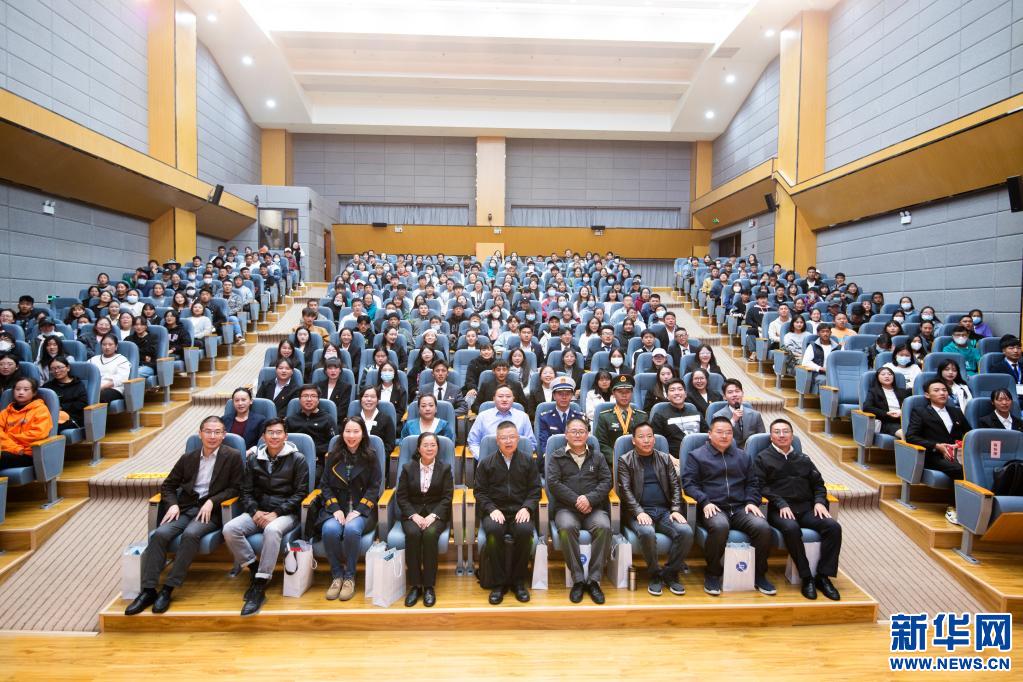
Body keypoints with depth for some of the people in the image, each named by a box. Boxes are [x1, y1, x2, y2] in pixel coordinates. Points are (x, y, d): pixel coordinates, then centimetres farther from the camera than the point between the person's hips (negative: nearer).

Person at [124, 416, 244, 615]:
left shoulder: (233, 456, 0)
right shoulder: (188, 457, 12)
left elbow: (235, 487, -2)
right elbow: (168, 485, 17)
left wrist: (212, 501, -15)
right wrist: (173, 504, -2)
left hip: (211, 510, -4)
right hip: (185, 508, 4)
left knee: (190, 534, -32)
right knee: (160, 534, -23)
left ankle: (168, 589, -22)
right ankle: (148, 590, -18)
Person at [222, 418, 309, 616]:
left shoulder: (297, 459, -1)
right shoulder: (253, 459, 10)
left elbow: (300, 493, -4)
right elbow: (246, 491, 11)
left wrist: (277, 513, -14)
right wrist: (255, 512, -9)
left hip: (286, 513, -4)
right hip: (258, 511, 4)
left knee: (272, 530, -37)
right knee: (229, 529, -24)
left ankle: (259, 588, -28)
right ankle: (256, 570, -7)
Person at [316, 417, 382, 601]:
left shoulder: (370, 457, 3)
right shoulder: (333, 456, 8)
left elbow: (373, 488, -1)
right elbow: (325, 485, 6)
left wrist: (358, 511, -14)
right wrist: (335, 509, -9)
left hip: (361, 509, -2)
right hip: (336, 507, 2)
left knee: (352, 529, -33)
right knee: (329, 530, -30)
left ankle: (349, 576, -12)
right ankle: (337, 575, -9)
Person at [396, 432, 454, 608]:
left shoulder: (445, 468, 5)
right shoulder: (408, 468, 7)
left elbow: (447, 497, -1)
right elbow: (401, 497, 3)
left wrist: (433, 515, -16)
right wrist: (414, 515, -13)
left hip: (436, 512, -1)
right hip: (412, 513, 1)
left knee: (430, 534, -33)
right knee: (413, 533, -32)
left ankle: (429, 586, -21)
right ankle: (415, 585, -21)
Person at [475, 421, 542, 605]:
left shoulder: (527, 462, 11)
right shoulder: (486, 464, 9)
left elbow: (535, 490, 9)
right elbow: (480, 491, 7)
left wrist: (526, 508, -9)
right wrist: (492, 509, -10)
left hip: (520, 512, 0)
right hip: (495, 511, 0)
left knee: (525, 531, -33)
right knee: (493, 530, -34)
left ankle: (518, 581, -11)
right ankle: (498, 583, -17)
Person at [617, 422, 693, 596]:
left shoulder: (665, 458, 17)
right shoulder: (625, 461, 6)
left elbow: (675, 486, 12)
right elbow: (625, 489, -4)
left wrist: (676, 510, -3)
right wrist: (639, 512, -17)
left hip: (664, 510, 3)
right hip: (639, 511, -3)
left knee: (686, 532, -24)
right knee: (647, 533, -34)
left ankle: (670, 573, -3)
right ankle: (655, 574, -9)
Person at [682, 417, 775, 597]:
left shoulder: (742, 456, 23)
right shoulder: (696, 456, 8)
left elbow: (751, 483, 23)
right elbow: (688, 483, 0)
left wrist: (752, 501, 4)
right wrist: (705, 502, -14)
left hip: (740, 508, 4)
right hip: (713, 508, -4)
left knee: (763, 527, -25)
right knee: (720, 526, -37)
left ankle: (759, 575, -2)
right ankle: (713, 574, -14)